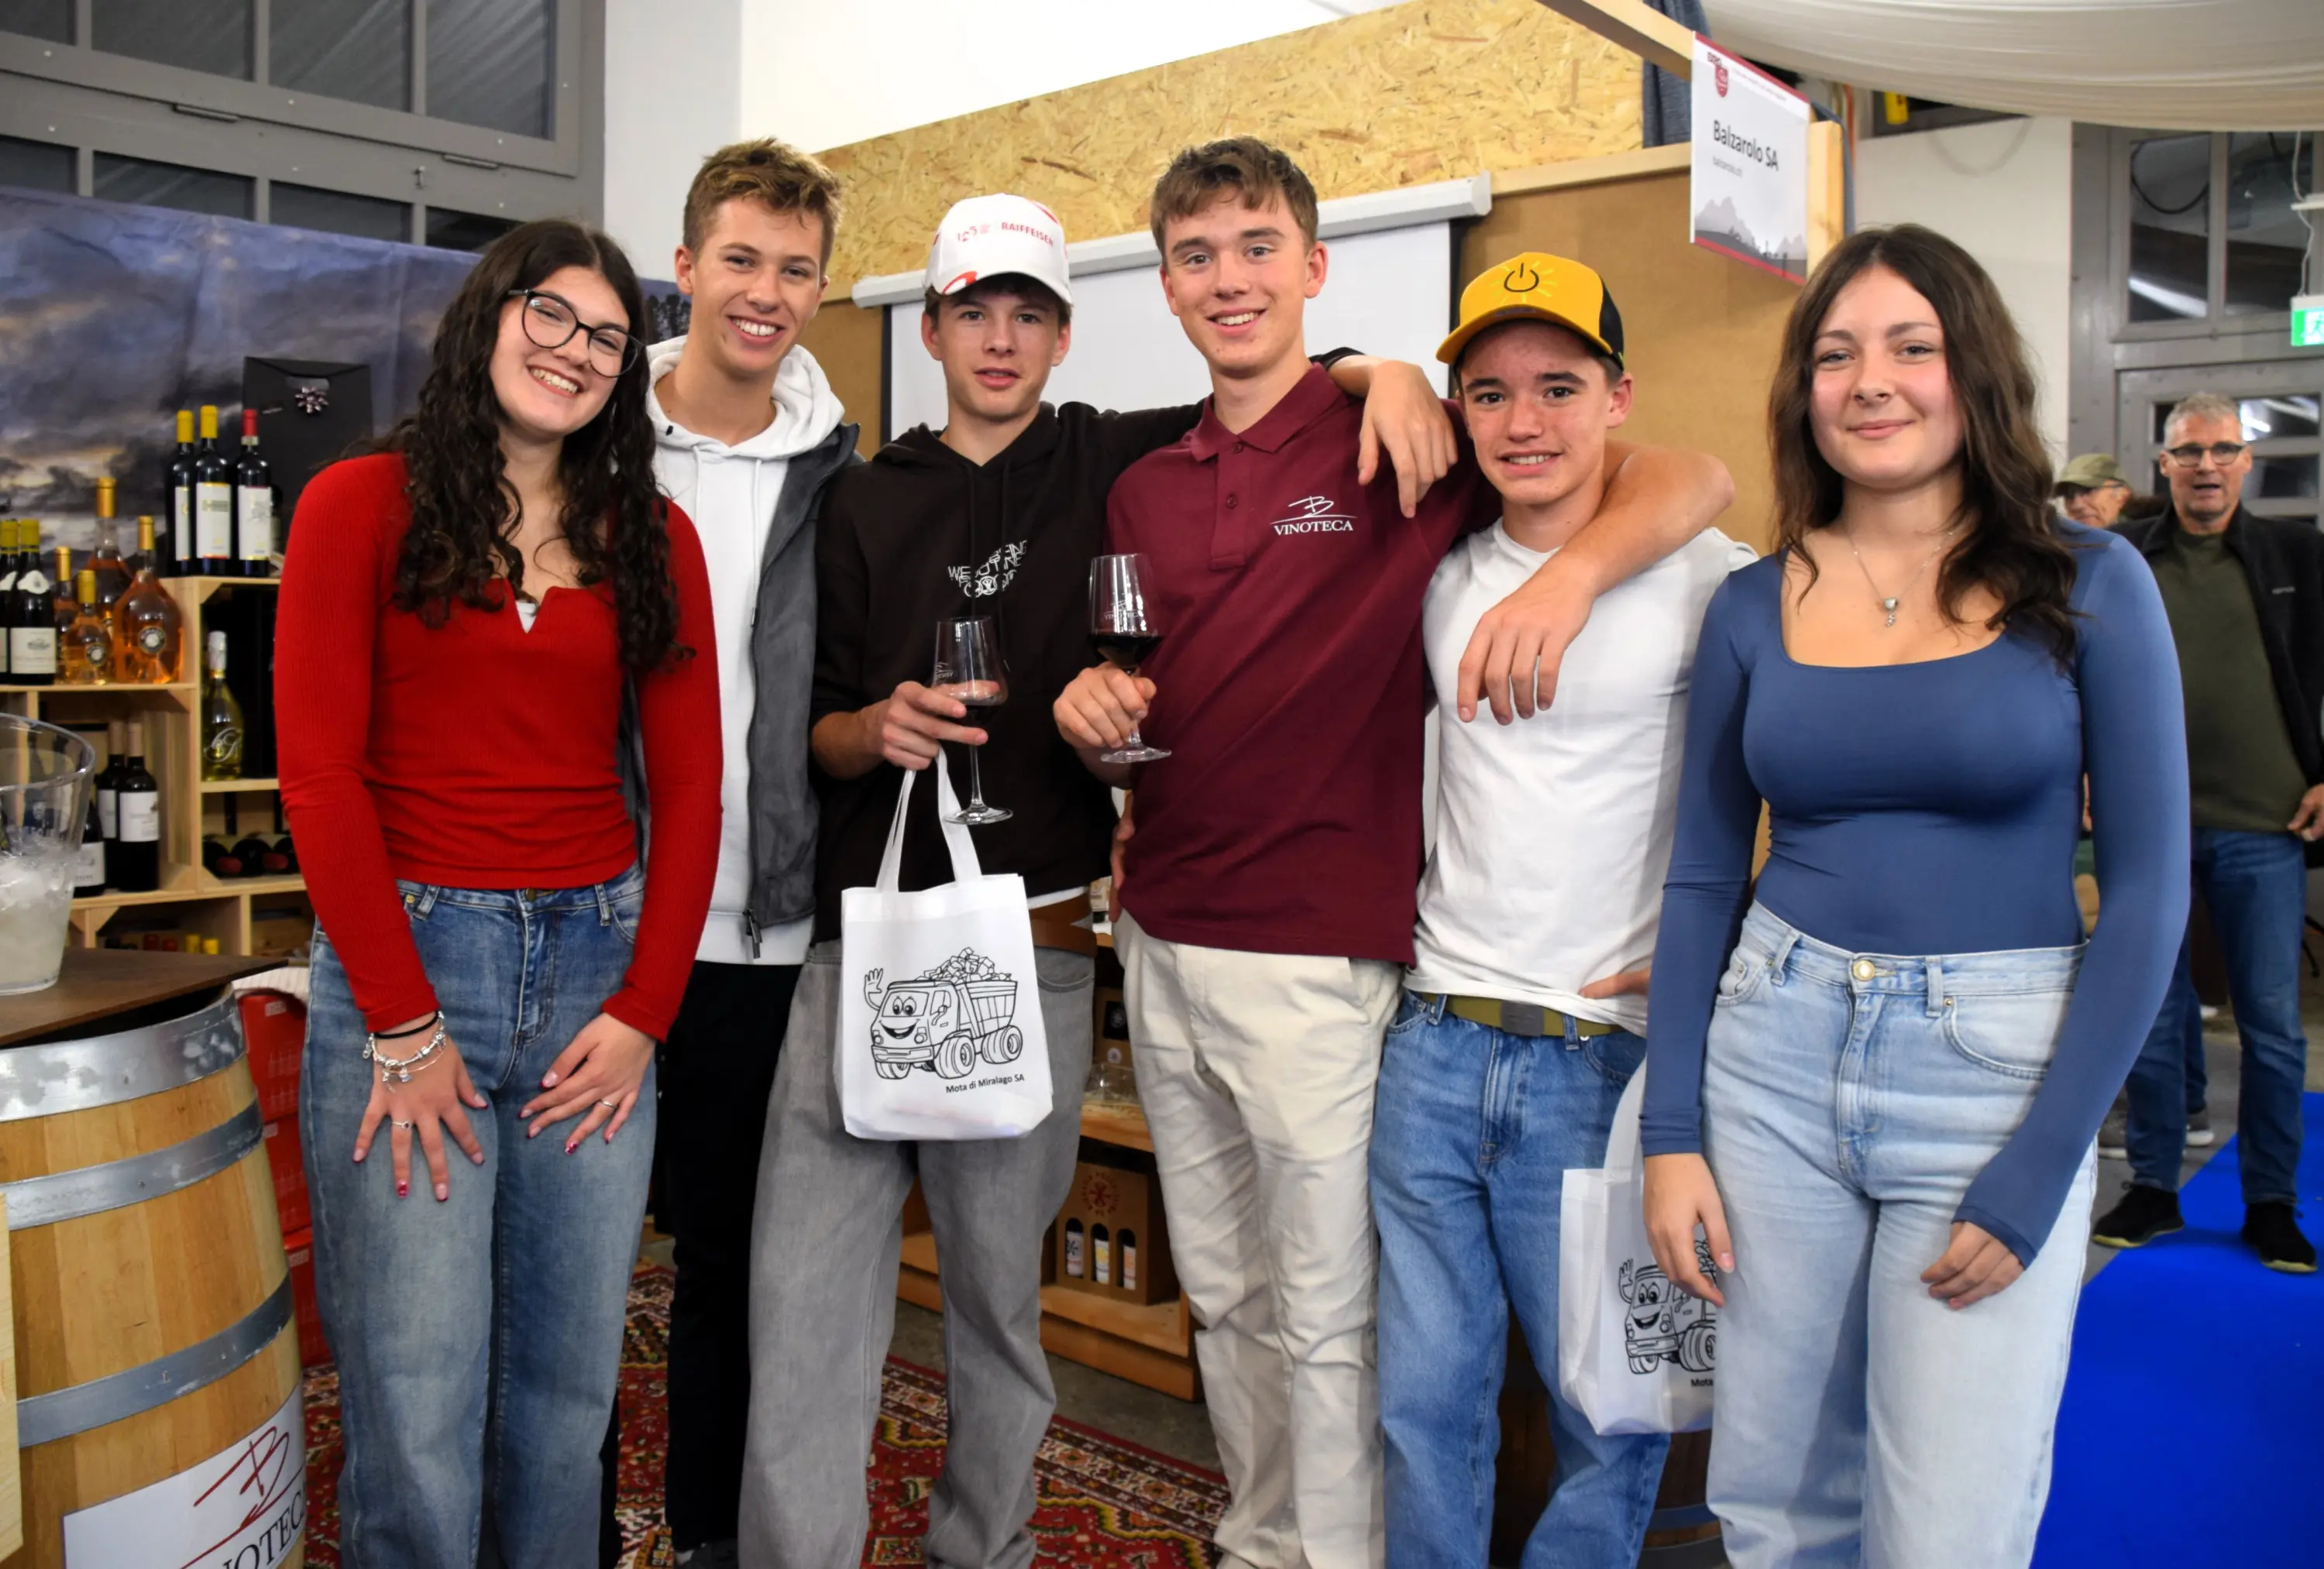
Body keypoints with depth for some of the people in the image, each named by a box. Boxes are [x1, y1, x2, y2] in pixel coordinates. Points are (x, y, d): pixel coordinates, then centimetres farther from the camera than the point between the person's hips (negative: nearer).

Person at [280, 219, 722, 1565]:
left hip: (601, 962, 3)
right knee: (416, 1402, 0)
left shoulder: (654, 539, 10)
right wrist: (404, 1025, -10)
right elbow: (321, 771, -5)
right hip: (404, 959, -3)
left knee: (569, 1381, 10)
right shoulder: (362, 504, 2)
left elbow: (688, 786, 7)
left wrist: (646, 1011, -2)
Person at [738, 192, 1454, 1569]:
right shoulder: (867, 505, 12)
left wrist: (1384, 373, -8)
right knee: (805, 1288, -1)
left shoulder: (1113, 465, 7)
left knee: (998, 1290, 10)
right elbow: (818, 730, 12)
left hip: (1031, 949, -1)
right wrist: (878, 728, -10)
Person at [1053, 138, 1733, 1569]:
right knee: (1224, 1296, 19)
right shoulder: (1144, 494, 10)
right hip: (1160, 940, 6)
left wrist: (1572, 573, -32)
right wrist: (1093, 712, -6)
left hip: (1318, 956, -6)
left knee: (1326, 1320, 6)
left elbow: (1692, 479, -12)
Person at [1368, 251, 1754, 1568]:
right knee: (1425, 1399, 14)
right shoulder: (1441, 576, 8)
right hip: (1434, 1048, 4)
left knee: (1611, 1415, 10)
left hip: (1607, 1060, -4)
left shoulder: (1706, 579, -6)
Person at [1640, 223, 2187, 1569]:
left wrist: (2038, 1173, -10)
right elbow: (1703, 879, 7)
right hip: (1774, 1057, 3)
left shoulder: (2089, 584, -3)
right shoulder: (1753, 607, 4)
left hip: (1996, 1069, -2)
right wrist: (1672, 1134, 0)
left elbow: (2147, 888, -5)